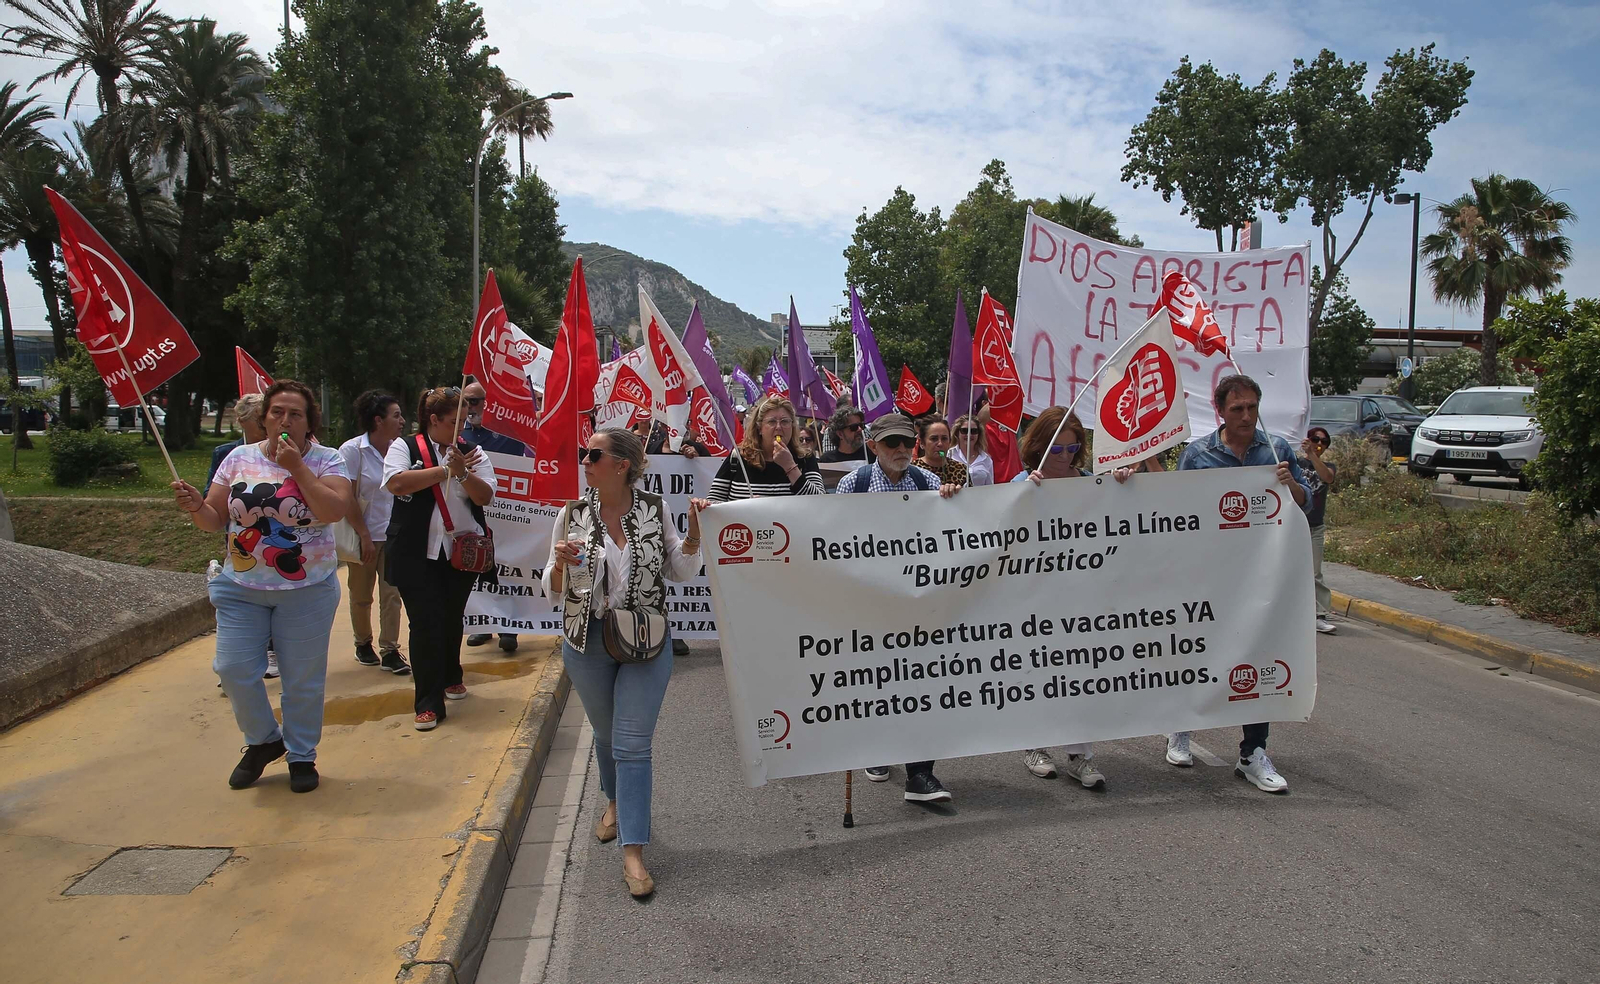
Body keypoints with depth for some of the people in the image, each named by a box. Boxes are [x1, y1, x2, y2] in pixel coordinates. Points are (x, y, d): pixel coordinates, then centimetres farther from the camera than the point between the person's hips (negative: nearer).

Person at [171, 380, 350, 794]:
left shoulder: (326, 460, -4)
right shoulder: (239, 458, 5)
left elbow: (333, 510, -20)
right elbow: (215, 520, 7)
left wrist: (297, 467, -21)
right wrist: (196, 508, -15)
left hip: (307, 590, -3)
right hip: (242, 588, 3)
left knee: (302, 678, 5)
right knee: (234, 669, 0)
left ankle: (302, 755, 24)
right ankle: (264, 741, 25)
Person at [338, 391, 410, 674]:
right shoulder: (352, 450, -11)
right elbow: (348, 498, -12)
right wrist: (365, 536, -13)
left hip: (393, 534, 3)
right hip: (365, 536, -3)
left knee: (391, 594, 1)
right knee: (361, 596, 12)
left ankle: (390, 651, 8)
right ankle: (363, 644, 31)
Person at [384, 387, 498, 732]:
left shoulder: (472, 452, 6)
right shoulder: (404, 448, 1)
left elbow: (485, 497, -4)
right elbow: (396, 482, -18)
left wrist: (462, 472, -21)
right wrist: (445, 471, -14)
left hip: (463, 551, 3)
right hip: (417, 554, -3)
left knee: (452, 619, 15)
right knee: (426, 623, -6)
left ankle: (450, 677, 37)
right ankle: (429, 702, 0)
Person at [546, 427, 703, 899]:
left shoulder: (655, 509, -6)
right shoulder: (573, 515, -4)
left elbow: (681, 571, 1)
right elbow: (554, 589, 1)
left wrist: (694, 528, -13)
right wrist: (561, 563, -21)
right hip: (588, 643, 2)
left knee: (632, 743, -4)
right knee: (606, 733, 19)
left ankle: (633, 851, 2)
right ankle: (615, 800, 48)